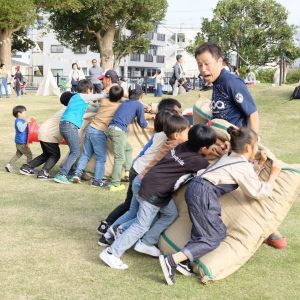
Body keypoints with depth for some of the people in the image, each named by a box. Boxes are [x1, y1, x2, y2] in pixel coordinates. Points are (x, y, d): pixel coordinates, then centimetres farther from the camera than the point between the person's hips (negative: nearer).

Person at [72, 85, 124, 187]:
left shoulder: (103, 101, 9)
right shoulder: (119, 106, -6)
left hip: (90, 128, 6)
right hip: (100, 133, -6)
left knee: (86, 154, 16)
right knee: (101, 158, 4)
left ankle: (77, 174, 12)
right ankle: (97, 180, 4)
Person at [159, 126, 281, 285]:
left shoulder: (230, 157, 20)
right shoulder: (244, 167, -4)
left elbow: (248, 180, 27)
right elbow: (259, 193, 5)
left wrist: (260, 164, 25)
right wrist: (273, 174, 15)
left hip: (195, 187, 9)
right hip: (203, 194, -9)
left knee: (219, 231, 14)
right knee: (213, 238, -3)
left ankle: (182, 260, 9)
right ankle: (172, 260, -15)